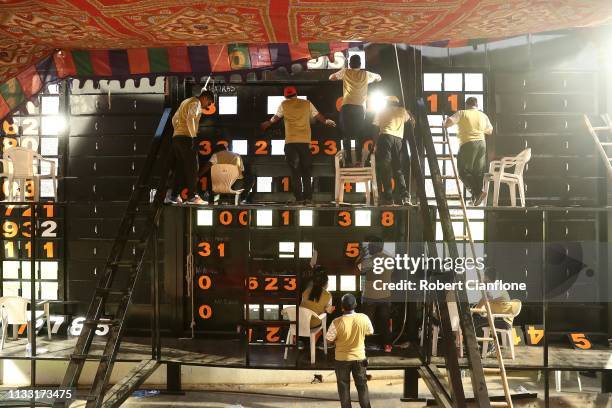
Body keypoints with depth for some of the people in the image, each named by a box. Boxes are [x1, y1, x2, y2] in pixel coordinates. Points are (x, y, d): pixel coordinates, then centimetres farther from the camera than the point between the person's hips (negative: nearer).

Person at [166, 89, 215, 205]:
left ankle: (173, 196, 8)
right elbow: (190, 119, -22)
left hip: (176, 137, 9)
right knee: (192, 168, -6)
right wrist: (193, 136, -15)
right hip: (186, 138, -9)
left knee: (179, 168, 10)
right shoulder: (196, 103, -6)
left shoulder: (186, 101, 24)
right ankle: (192, 196, -8)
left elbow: (174, 119, 28)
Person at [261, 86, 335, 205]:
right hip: (305, 141, 1)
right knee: (306, 170, 7)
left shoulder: (284, 105, 7)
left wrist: (267, 124, 39)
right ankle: (308, 197, 0)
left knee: (295, 171, 2)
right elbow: (318, 116, 19)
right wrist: (327, 122, 38)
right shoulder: (307, 103, 11)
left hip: (291, 142, -1)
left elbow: (276, 118, 18)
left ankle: (299, 198, -4)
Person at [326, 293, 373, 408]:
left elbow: (329, 340, -11)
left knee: (344, 387, 14)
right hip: (359, 357, 2)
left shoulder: (337, 322, -24)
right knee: (362, 385, 17)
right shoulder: (364, 318, -16)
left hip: (342, 359, -2)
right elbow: (370, 332, 3)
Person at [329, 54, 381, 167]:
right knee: (358, 135, 9)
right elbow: (379, 78, 30)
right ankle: (359, 160, 0)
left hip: (347, 107, -1)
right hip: (360, 108, 1)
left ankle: (348, 161, -6)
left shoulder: (345, 72, 11)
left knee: (346, 136, 3)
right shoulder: (366, 74, 14)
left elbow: (331, 77, 22)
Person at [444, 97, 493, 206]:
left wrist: (445, 123, 9)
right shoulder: (483, 116, 14)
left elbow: (448, 122, -14)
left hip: (468, 144, -5)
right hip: (481, 143, 5)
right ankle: (476, 197, 12)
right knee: (478, 171, 11)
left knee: (463, 171, 1)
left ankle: (477, 192, -14)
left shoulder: (462, 113, 0)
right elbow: (490, 131, 26)